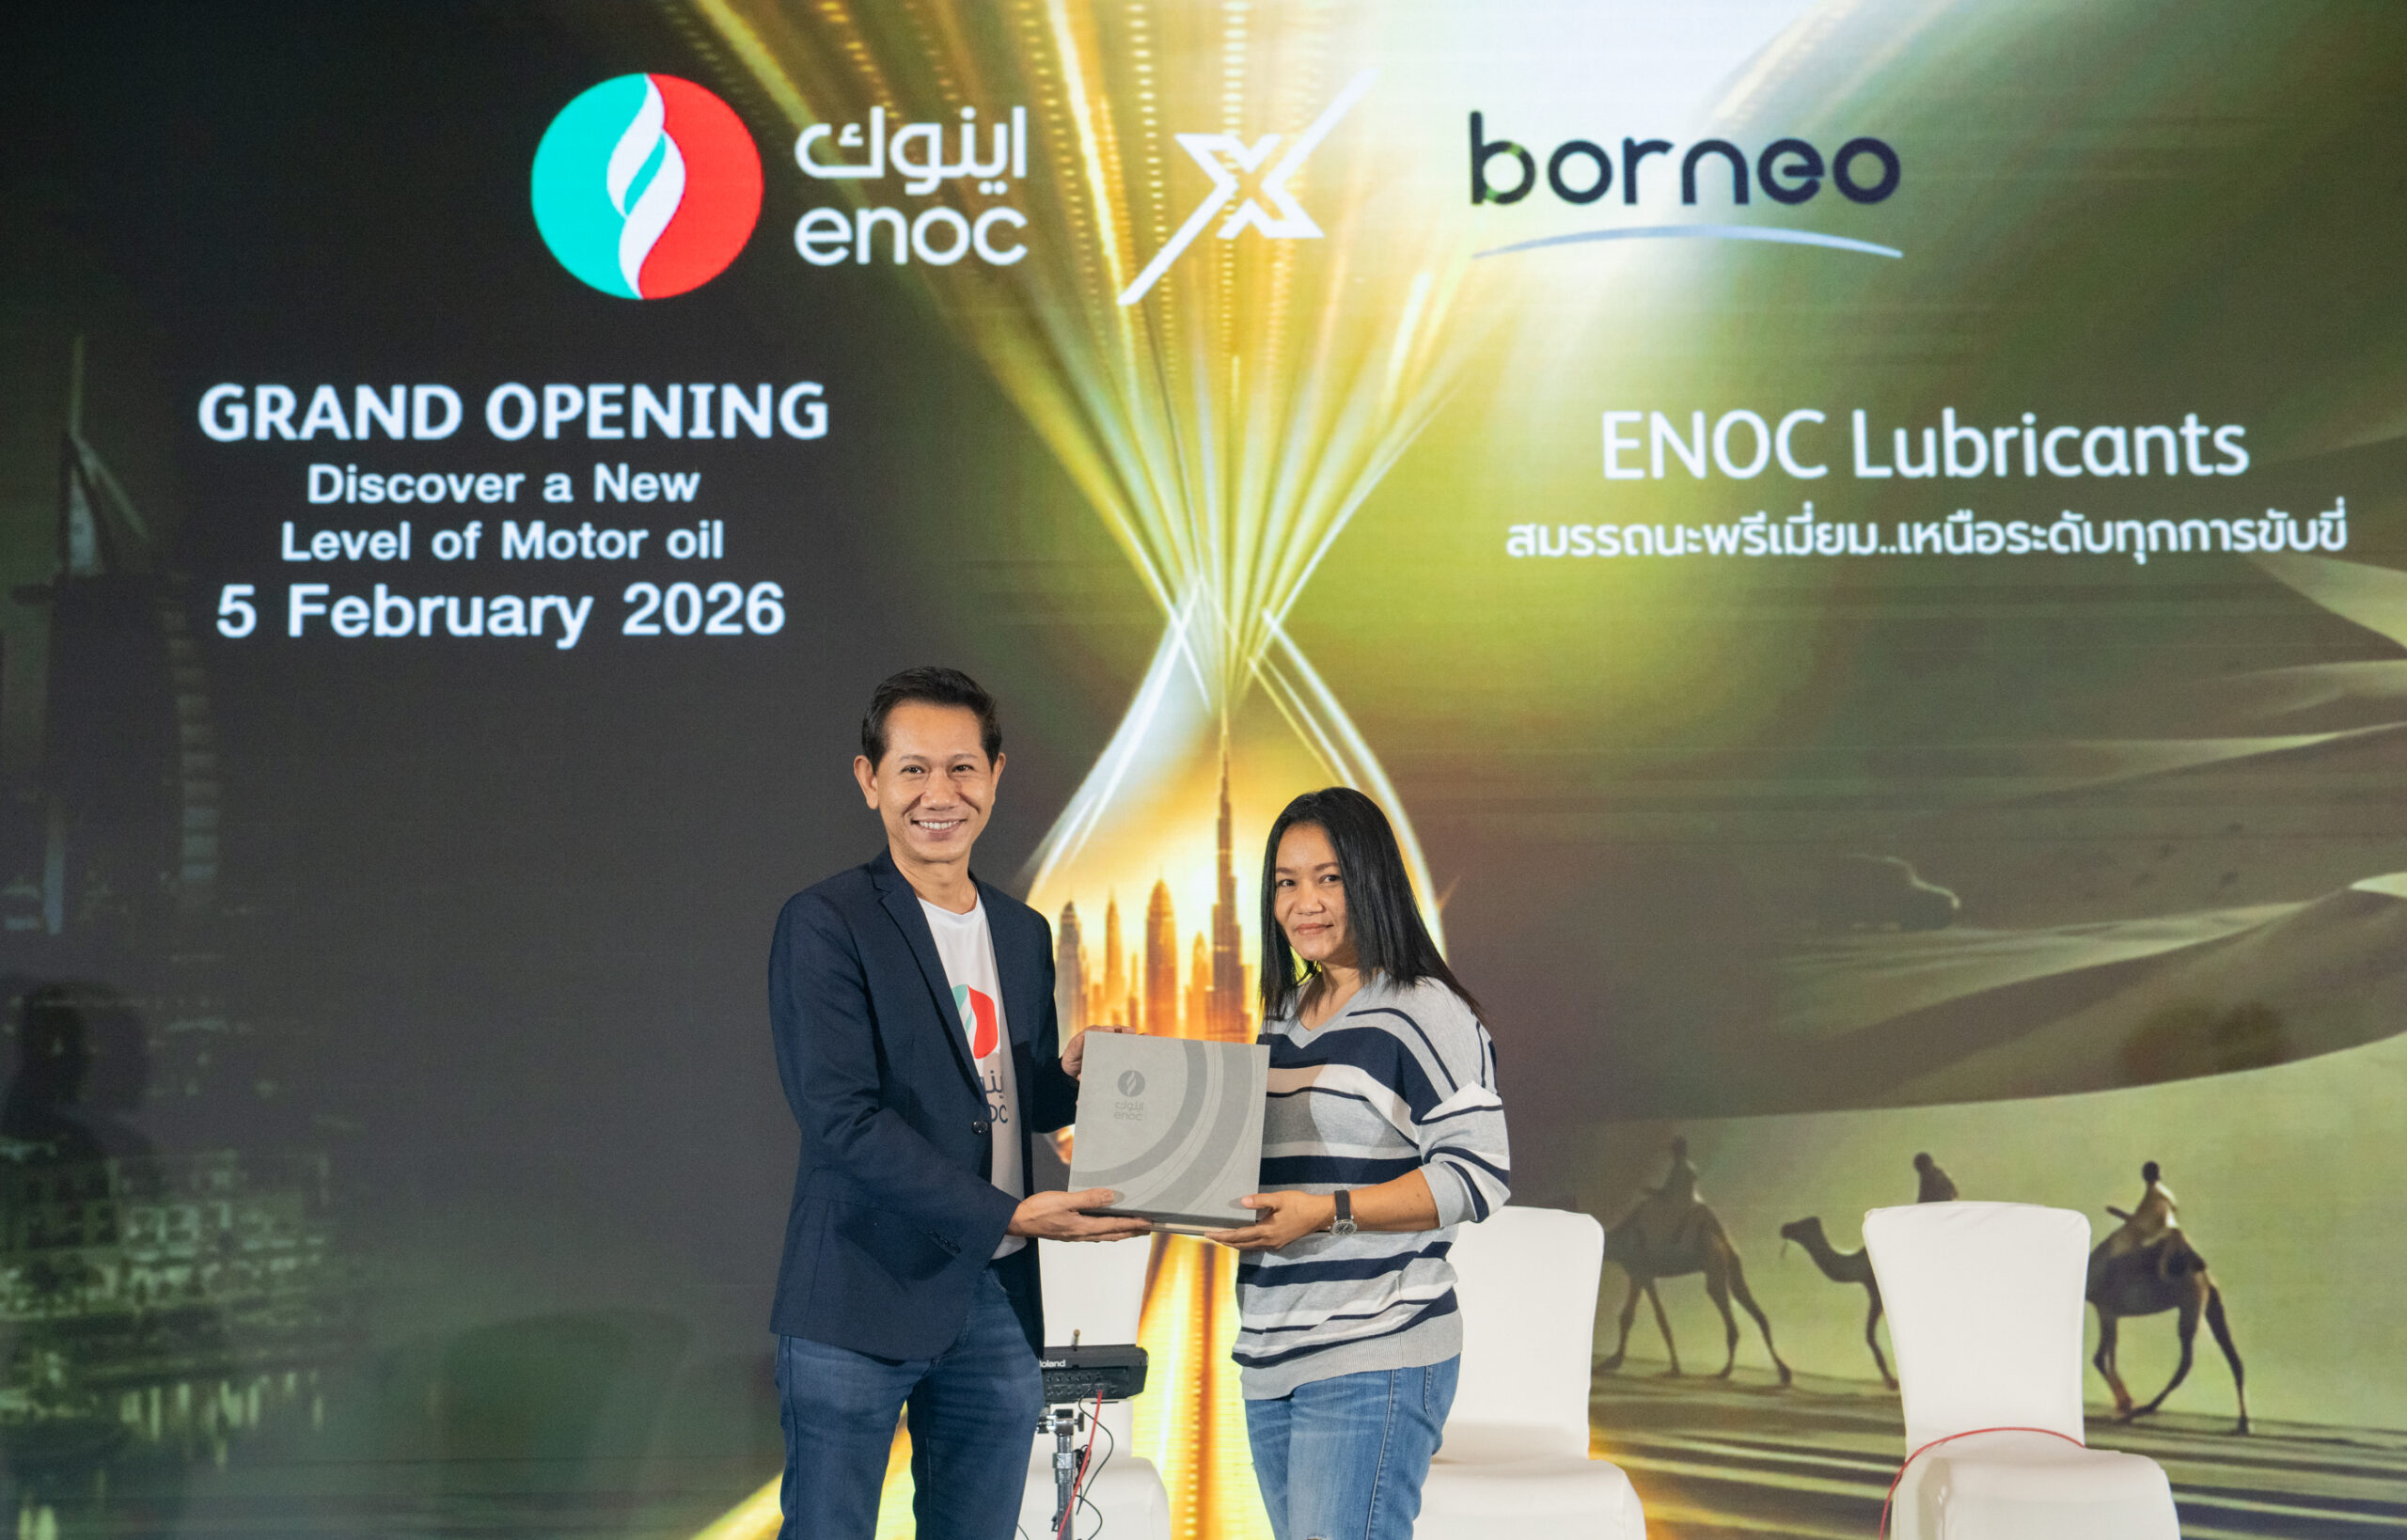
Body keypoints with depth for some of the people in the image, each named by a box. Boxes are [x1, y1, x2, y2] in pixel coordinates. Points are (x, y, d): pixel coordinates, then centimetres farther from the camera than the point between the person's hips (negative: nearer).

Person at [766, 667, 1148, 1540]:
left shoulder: (1026, 934, 14)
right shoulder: (824, 926, -7)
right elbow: (841, 1117, -16)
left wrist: (1075, 1075, -3)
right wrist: (1007, 1214, -21)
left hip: (998, 1303, 6)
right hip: (862, 1300, -6)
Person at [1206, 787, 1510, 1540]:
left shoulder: (1427, 1012, -7)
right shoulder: (1282, 1018, 17)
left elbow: (1477, 1174, -14)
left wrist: (1327, 1210, -21)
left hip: (1375, 1362, -8)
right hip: (1270, 1356, 8)